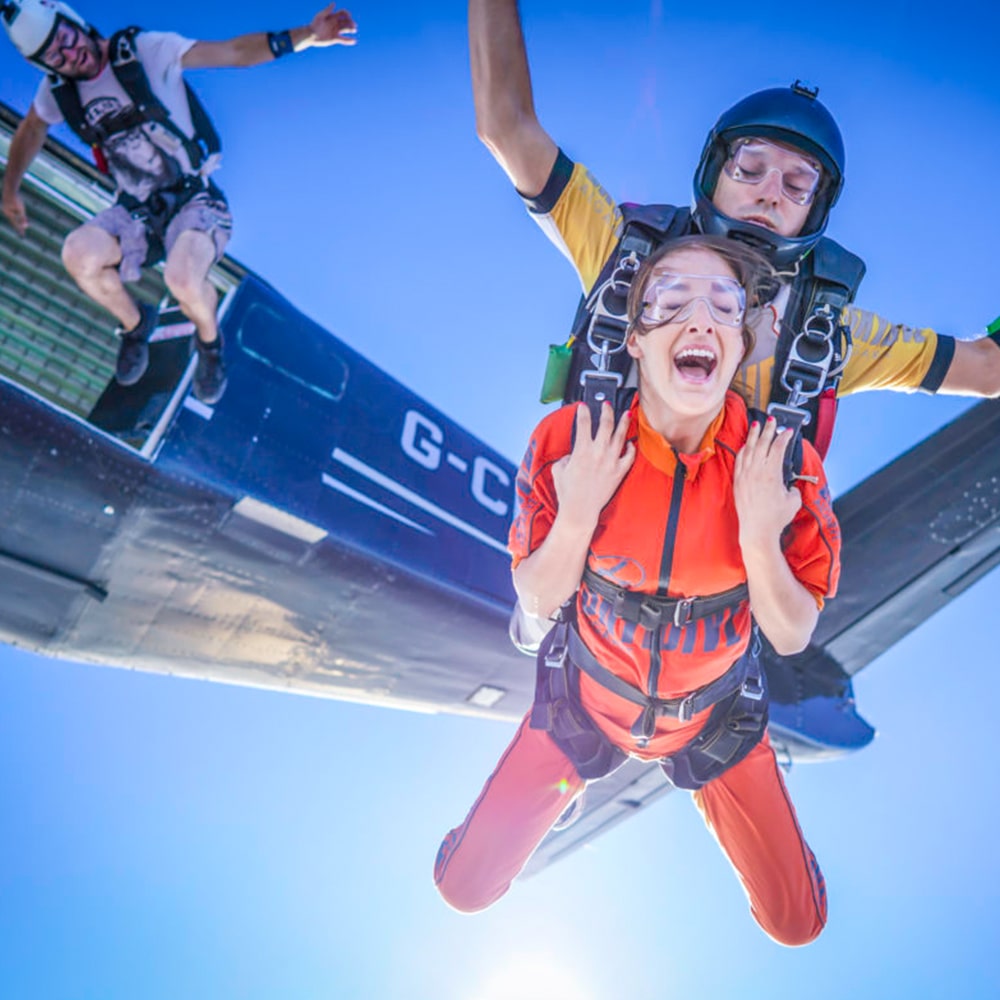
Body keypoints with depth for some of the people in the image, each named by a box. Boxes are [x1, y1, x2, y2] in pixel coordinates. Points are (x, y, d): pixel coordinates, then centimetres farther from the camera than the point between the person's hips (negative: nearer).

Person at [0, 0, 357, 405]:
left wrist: (307, 35, -30)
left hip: (194, 199, -4)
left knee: (182, 278, -35)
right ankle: (135, 323, 6)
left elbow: (234, 52, -18)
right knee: (78, 254, -27)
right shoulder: (57, 89, 1)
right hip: (136, 211, 4)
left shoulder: (145, 50, -12)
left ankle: (209, 341, 2)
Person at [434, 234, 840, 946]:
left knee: (796, 923, 10)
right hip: (590, 696, 0)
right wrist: (576, 514, -31)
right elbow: (537, 601, -12)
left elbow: (793, 635, -14)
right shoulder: (568, 439, -23)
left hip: (715, 713, 0)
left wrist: (759, 539, -32)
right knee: (465, 888, 7)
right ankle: (554, 783, 37)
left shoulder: (784, 464, -23)